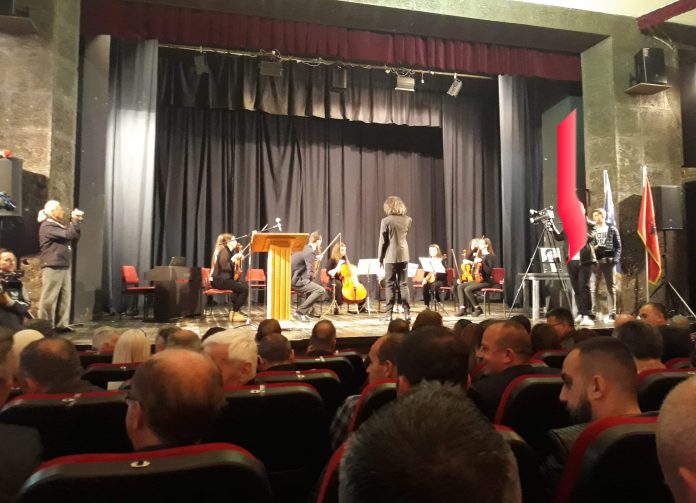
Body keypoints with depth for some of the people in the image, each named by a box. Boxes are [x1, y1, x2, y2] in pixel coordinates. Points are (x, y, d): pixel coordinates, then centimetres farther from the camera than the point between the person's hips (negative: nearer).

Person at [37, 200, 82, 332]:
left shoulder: (60, 225, 19)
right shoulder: (47, 226, -11)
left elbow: (75, 237, 19)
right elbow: (68, 235, -21)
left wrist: (76, 221, 9)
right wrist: (75, 220, -10)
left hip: (64, 267, 9)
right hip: (52, 267, -9)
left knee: (65, 296, 9)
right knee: (49, 298, -5)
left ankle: (62, 324, 14)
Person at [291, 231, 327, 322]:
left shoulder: (304, 247, 12)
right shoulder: (310, 252, -16)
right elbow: (310, 274, -21)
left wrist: (317, 259, 11)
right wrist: (312, 278, 1)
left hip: (292, 277, 10)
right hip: (295, 280, -10)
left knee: (313, 287, 31)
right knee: (320, 290, -17)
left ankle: (304, 312, 23)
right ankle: (299, 313, -13)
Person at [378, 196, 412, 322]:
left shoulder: (386, 221, -10)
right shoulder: (408, 219, 2)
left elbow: (383, 241, -7)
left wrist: (380, 258, 1)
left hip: (391, 257, -3)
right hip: (404, 256, 4)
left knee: (390, 285, 3)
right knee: (404, 284, 9)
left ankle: (389, 313, 3)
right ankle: (407, 312, 9)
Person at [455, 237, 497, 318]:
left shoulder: (490, 256, -9)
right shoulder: (479, 255, 16)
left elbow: (488, 271, -17)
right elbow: (467, 259, 14)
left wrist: (481, 261, -24)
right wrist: (474, 249, 9)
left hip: (486, 281, -8)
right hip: (476, 279, 8)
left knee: (467, 289, -27)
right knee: (460, 287, -10)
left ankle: (478, 308, -11)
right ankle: (462, 308, -18)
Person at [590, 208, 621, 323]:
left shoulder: (612, 229, 7)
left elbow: (618, 246, 3)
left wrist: (615, 260, -8)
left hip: (608, 261, -1)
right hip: (594, 261, 1)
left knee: (611, 287, 4)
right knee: (592, 287, -5)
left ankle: (612, 314, 7)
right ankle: (592, 313, -2)